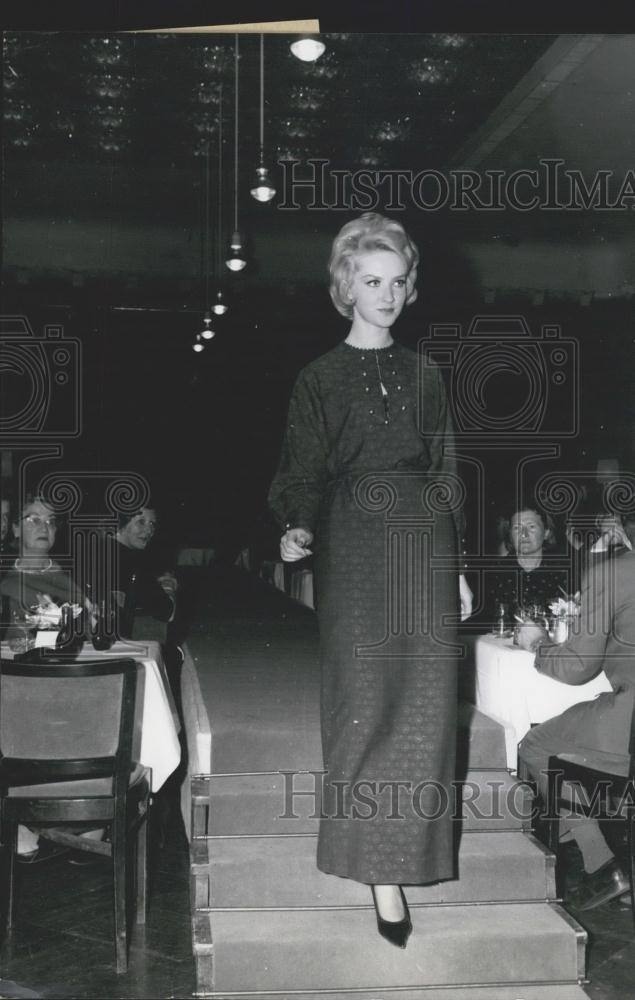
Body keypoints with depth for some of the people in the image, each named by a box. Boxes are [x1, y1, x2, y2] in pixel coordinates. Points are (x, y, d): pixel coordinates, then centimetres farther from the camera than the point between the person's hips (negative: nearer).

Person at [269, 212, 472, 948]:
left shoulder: (424, 376, 13)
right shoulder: (319, 380, 4)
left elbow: (446, 474, 14)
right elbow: (303, 476, -1)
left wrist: (457, 568, 11)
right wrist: (297, 529, -22)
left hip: (424, 542, 3)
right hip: (353, 549, -3)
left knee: (423, 710, 2)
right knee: (364, 707, -4)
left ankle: (400, 856, 15)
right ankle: (379, 869, 2)